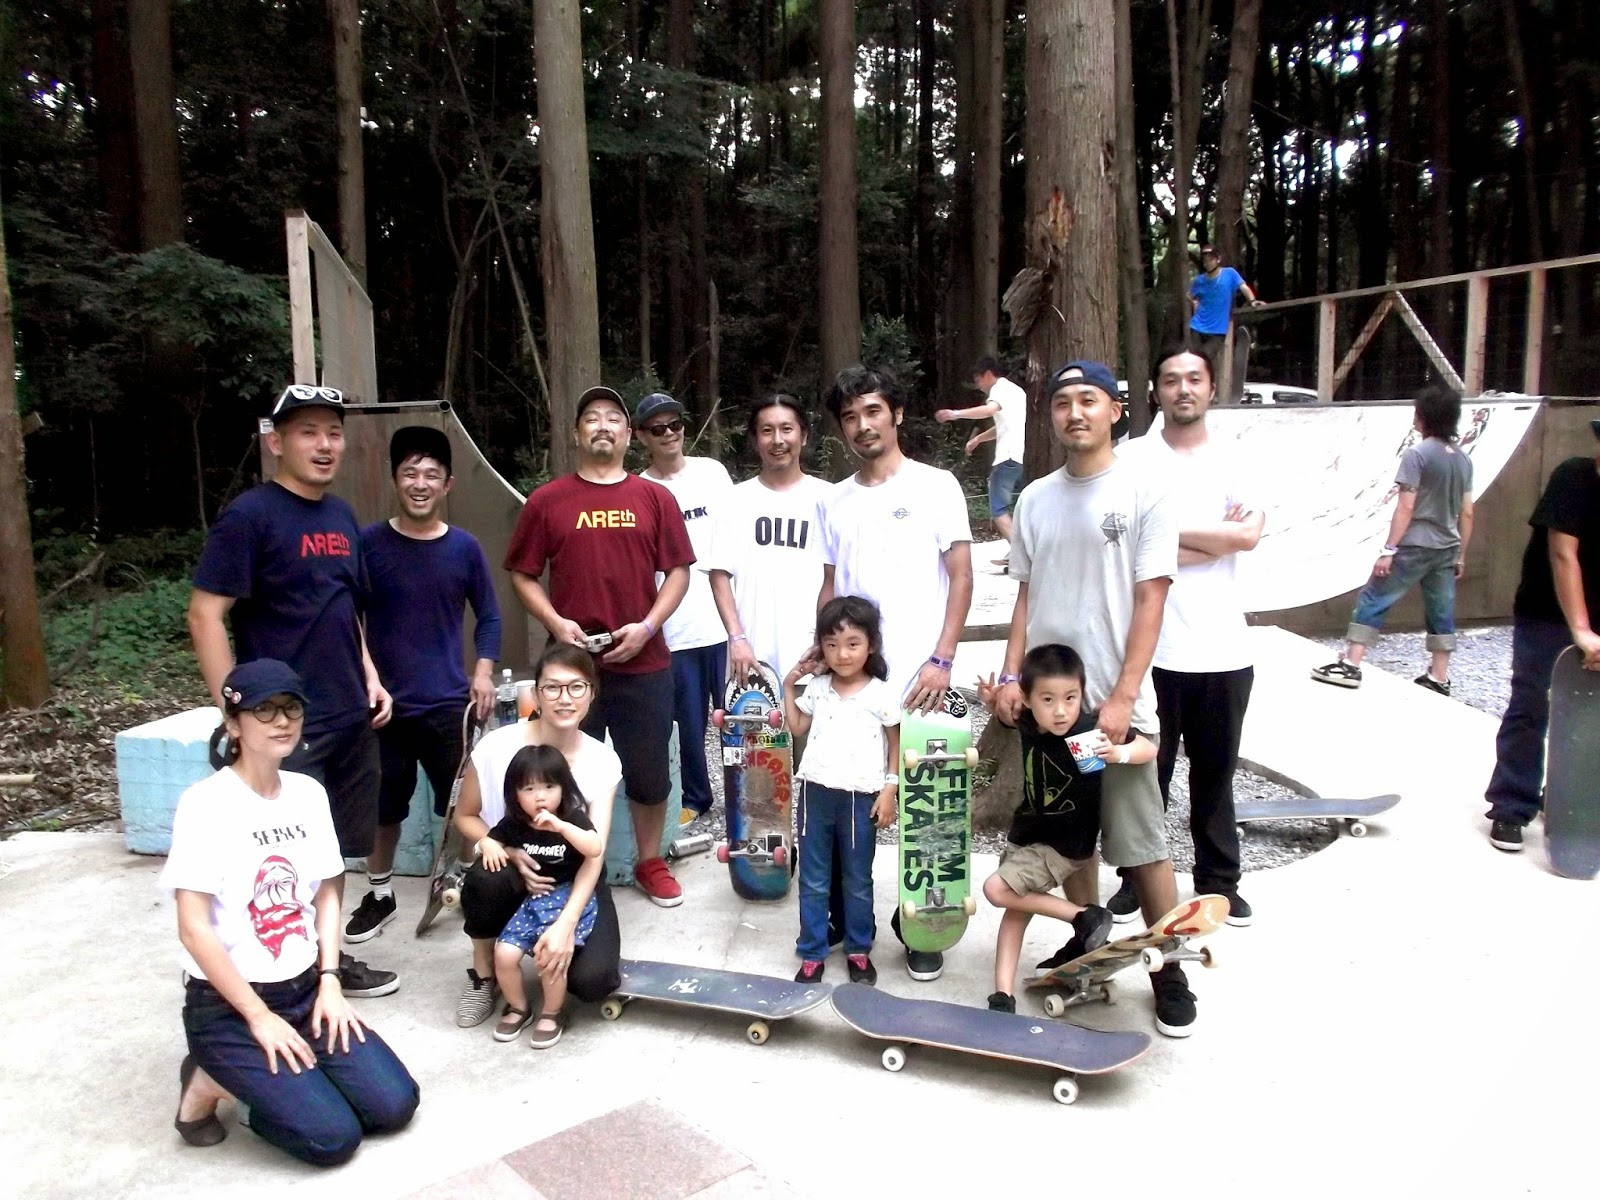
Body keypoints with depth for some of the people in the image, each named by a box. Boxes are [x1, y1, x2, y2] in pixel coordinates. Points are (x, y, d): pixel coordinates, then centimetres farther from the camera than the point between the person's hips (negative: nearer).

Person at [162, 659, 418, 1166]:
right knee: (332, 1136, -15)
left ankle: (263, 1081, 15)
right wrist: (259, 1015, -16)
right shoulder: (204, 804, -16)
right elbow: (194, 929, -17)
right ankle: (209, 1084, 8)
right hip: (227, 1004, -6)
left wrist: (330, 982, -2)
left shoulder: (309, 793, 3)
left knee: (394, 1104, -5)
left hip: (305, 988, 6)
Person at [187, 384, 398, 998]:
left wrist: (369, 676, 12)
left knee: (335, 847, 16)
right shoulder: (250, 516, -11)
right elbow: (205, 614, -14)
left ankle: (331, 957, 31)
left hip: (351, 718, 7)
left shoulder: (341, 516, 11)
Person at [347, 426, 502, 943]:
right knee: (383, 805, 12)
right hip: (385, 701, 0)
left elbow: (488, 615, 9)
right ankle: (379, 895, 31)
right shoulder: (369, 543, -4)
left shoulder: (464, 547, 0)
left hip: (449, 702, 0)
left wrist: (483, 672, -3)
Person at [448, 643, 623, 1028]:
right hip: (513, 869, 0)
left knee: (593, 981, -24)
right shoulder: (497, 747, -16)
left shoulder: (603, 761, -13)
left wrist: (565, 924, -34)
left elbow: (595, 852, -19)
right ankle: (483, 974, -6)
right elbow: (465, 817, -1)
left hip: (573, 879, 0)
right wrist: (511, 853, -21)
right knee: (488, 878, -37)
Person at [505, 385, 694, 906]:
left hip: (644, 663, 1)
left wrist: (647, 627, -9)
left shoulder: (655, 498, 4)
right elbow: (523, 574, 6)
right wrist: (556, 622, -9)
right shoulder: (547, 501, 3)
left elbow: (678, 570, 4)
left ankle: (651, 862, 31)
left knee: (650, 770, 11)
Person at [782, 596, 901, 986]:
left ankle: (858, 950, 29)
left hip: (860, 796, -3)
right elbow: (797, 729, 16)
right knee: (813, 879, 10)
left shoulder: (881, 694, -7)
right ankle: (812, 953, 21)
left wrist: (890, 790, -8)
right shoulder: (816, 688, 3)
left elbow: (896, 746, -2)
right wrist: (789, 687, 9)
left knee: (858, 881, 13)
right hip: (816, 791, 3)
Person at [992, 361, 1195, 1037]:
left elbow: (1150, 602, -9)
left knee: (1141, 842, 0)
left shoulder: (1143, 493, -4)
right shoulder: (1035, 499, 9)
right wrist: (1011, 676, 2)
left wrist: (1122, 697, -15)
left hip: (1117, 700, -4)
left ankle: (1169, 970, 16)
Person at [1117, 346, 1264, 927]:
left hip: (1223, 653, 2)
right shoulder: (1132, 457, -1)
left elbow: (1249, 533, -11)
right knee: (1145, 771, 9)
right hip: (1150, 651, -2)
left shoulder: (1234, 463, 6)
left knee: (1215, 776, 14)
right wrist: (1216, 538, -8)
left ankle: (1219, 883, 28)